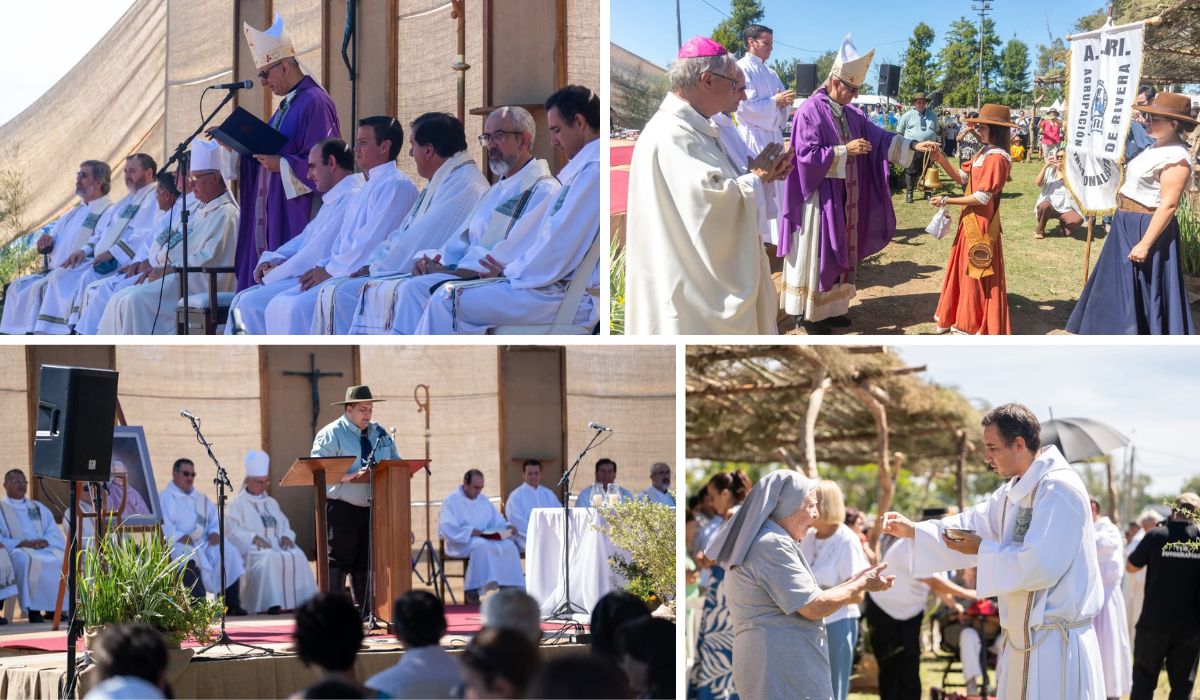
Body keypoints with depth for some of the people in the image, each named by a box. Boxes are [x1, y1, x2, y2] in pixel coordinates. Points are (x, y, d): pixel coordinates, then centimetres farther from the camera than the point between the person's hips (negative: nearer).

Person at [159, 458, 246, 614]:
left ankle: (232, 603, -24)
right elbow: (162, 526, -6)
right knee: (190, 557, -39)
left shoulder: (201, 499, 29)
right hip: (177, 545, -5)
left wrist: (215, 532, -2)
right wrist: (180, 537, -22)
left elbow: (215, 521, 22)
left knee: (229, 551, -22)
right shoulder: (164, 499, 9)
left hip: (204, 543, 6)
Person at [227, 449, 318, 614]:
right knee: (269, 559, -38)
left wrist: (286, 536, -1)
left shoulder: (271, 503, 28)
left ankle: (300, 600, -32)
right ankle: (272, 604, -43)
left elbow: (284, 524, 24)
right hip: (252, 550, -5)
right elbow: (232, 529, -5)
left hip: (277, 546, 5)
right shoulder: (237, 503, 9)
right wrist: (253, 537, -19)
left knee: (297, 557, -26)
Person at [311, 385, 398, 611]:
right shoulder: (331, 435, -5)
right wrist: (353, 475, -24)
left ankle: (363, 612, 16)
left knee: (365, 562, 10)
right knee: (338, 561, -8)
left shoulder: (379, 433, 15)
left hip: (371, 508, 6)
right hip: (341, 508, -6)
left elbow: (396, 463, 16)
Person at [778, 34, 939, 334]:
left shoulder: (851, 114, 8)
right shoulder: (810, 111, -16)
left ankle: (829, 307, 20)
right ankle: (808, 313, 6)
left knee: (838, 250, 12)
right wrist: (845, 150, -21)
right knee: (815, 253, -1)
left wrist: (913, 145, -6)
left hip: (843, 197, 8)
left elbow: (879, 137, 6)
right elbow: (807, 154, -21)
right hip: (818, 196, -8)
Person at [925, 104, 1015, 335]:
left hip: (981, 223, -10)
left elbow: (982, 197, -23)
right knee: (963, 269, 18)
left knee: (978, 273, 1)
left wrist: (947, 201, -18)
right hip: (970, 220, 10)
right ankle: (963, 319, 29)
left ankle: (978, 326, 11)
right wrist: (941, 160, -5)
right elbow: (961, 177, 10)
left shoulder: (997, 158, -21)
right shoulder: (984, 153, 10)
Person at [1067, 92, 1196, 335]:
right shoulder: (1157, 149, 10)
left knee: (1143, 291, -3)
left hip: (1146, 229, -10)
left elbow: (1168, 205, -25)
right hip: (1127, 225, 10)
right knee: (1120, 286, 19)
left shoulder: (1176, 158, -21)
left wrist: (1145, 244, -26)